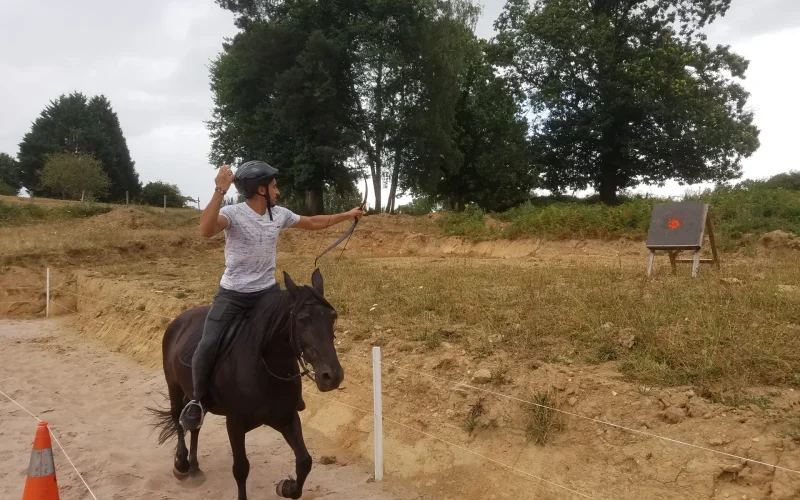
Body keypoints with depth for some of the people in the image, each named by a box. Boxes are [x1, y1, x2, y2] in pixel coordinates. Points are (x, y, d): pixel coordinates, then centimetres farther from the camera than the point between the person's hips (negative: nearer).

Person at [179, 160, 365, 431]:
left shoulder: (279, 214, 0)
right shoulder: (233, 213, -18)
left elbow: (313, 223, 16)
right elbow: (206, 230, -39)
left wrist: (347, 215, 20)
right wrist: (220, 190, -44)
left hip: (268, 292, 6)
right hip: (233, 295, -5)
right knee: (206, 348, -16)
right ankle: (197, 399, 11)